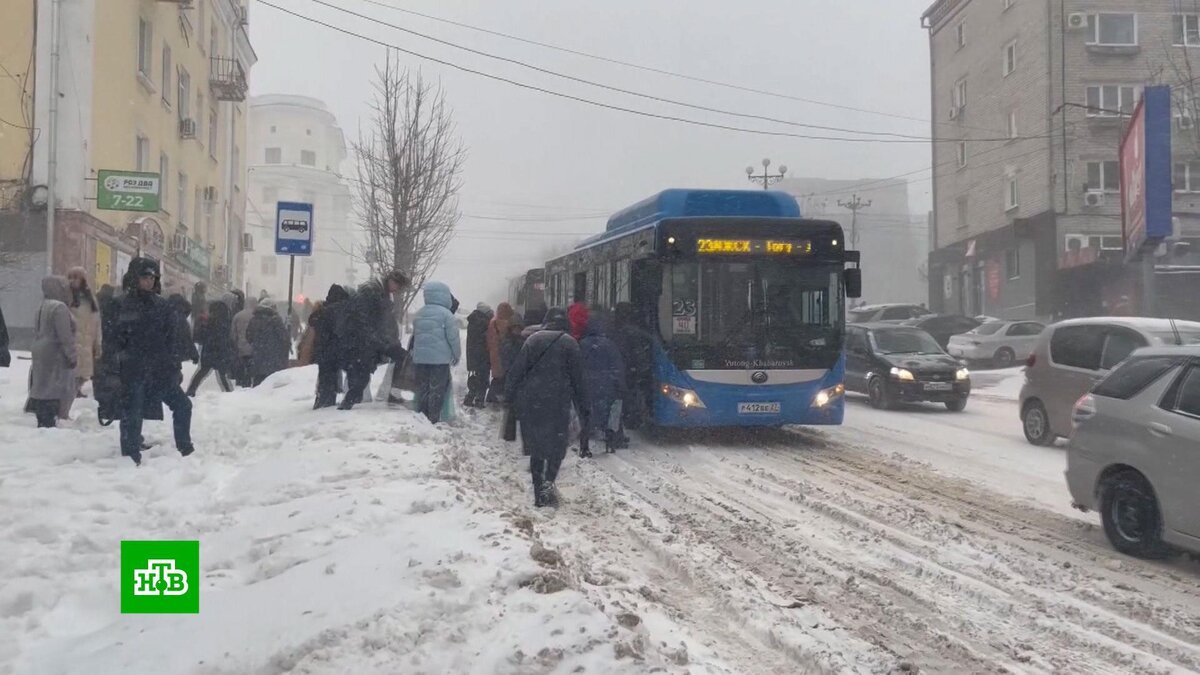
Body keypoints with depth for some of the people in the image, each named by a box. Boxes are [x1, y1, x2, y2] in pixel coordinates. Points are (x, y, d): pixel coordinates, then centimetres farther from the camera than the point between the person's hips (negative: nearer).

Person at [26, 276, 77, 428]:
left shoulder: (43, 307, 16)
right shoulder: (59, 307, -15)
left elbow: (37, 333, 20)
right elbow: (65, 335, -20)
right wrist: (72, 355, -14)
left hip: (41, 355, 10)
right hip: (55, 357, -10)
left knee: (42, 391, 13)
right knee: (52, 397, -9)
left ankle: (43, 424, 17)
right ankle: (49, 424, -11)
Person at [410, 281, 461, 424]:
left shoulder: (418, 314, 10)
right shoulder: (446, 314, -10)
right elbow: (453, 337, -9)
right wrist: (457, 355, 3)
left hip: (420, 358, 6)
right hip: (440, 358, -6)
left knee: (422, 389, 12)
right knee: (437, 390, -2)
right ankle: (433, 420, -3)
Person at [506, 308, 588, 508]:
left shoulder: (533, 340, 9)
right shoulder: (569, 343, 1)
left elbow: (516, 371, 4)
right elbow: (578, 379, 1)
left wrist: (509, 396, 9)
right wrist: (583, 408, 6)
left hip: (529, 403, 3)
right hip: (557, 403, -3)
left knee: (536, 448, 12)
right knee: (557, 446, 8)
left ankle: (539, 494, 11)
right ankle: (548, 482, -15)